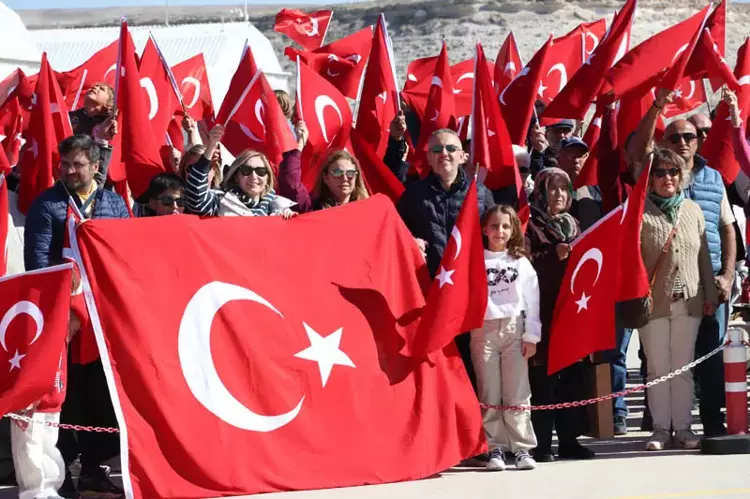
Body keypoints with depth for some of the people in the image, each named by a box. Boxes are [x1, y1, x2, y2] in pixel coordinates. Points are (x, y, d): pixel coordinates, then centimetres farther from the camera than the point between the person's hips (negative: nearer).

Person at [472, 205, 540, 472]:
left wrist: (531, 336, 1)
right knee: (489, 395, 0)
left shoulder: (521, 262, 10)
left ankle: (522, 448, 0)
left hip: (515, 328, 0)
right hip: (484, 329, 0)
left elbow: (532, 300, 7)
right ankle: (495, 449, 5)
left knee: (517, 394, -3)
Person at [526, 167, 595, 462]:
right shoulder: (531, 225, 1)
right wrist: (554, 255, -18)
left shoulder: (573, 224, 19)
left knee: (573, 372, 4)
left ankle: (569, 439, 11)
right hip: (543, 309, -6)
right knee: (544, 374, -7)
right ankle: (542, 443, -4)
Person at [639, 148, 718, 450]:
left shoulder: (693, 211, 10)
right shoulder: (641, 212, -2)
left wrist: (710, 295, 12)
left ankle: (682, 427, 12)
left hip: (688, 300, 3)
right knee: (658, 368, 2)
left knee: (683, 367, 6)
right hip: (654, 300, -3)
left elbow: (704, 256, 13)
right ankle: (661, 428, 9)